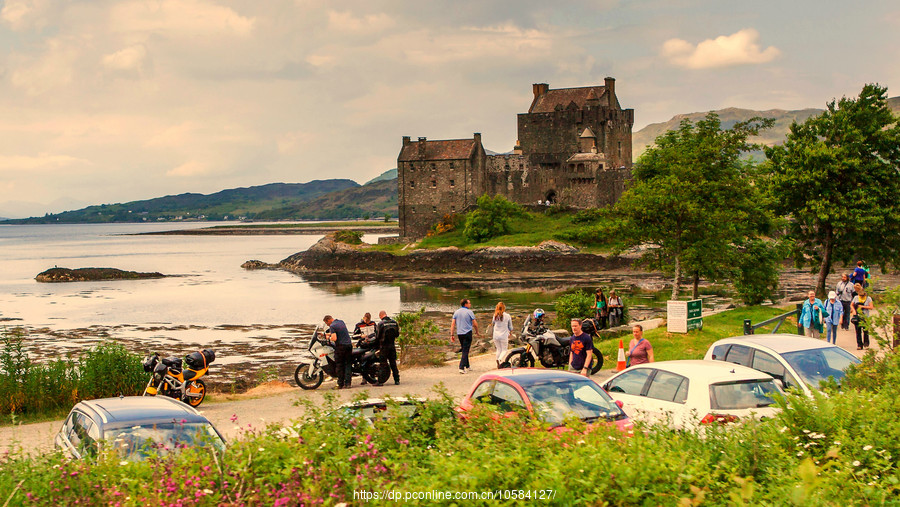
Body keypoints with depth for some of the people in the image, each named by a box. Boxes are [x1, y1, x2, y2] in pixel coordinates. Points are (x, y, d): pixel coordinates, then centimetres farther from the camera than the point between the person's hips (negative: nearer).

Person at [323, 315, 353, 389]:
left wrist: (329, 337, 0)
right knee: (347, 365, 5)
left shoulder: (332, 326, -10)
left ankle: (340, 384, 3)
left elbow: (334, 338, -20)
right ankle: (347, 383, -1)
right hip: (349, 344, 7)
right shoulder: (342, 322, 14)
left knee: (339, 366, 2)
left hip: (340, 346, -7)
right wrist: (330, 334, 29)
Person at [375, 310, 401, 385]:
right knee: (393, 363, 11)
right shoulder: (394, 322, 4)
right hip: (392, 345, 5)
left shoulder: (381, 323, -13)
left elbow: (377, 336, -10)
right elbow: (397, 334, 12)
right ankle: (397, 380, 12)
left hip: (384, 346, -5)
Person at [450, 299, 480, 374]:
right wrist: (477, 332, 11)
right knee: (465, 351, -4)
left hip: (459, 334, 5)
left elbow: (453, 324, 1)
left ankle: (467, 366, 27)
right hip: (467, 333, -5)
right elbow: (475, 324, -5)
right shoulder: (469, 312, -7)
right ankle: (461, 367, -14)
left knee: (464, 350, 18)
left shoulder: (456, 312, 6)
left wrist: (452, 335, 2)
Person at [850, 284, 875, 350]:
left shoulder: (868, 298, 0)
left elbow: (871, 307, -6)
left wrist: (862, 306, -10)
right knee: (858, 331, 2)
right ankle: (859, 345, 7)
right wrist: (854, 311, -4)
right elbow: (851, 305, 14)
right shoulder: (856, 297, 8)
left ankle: (866, 344, 11)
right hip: (857, 317, 2)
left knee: (865, 331, -3)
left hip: (865, 317, -2)